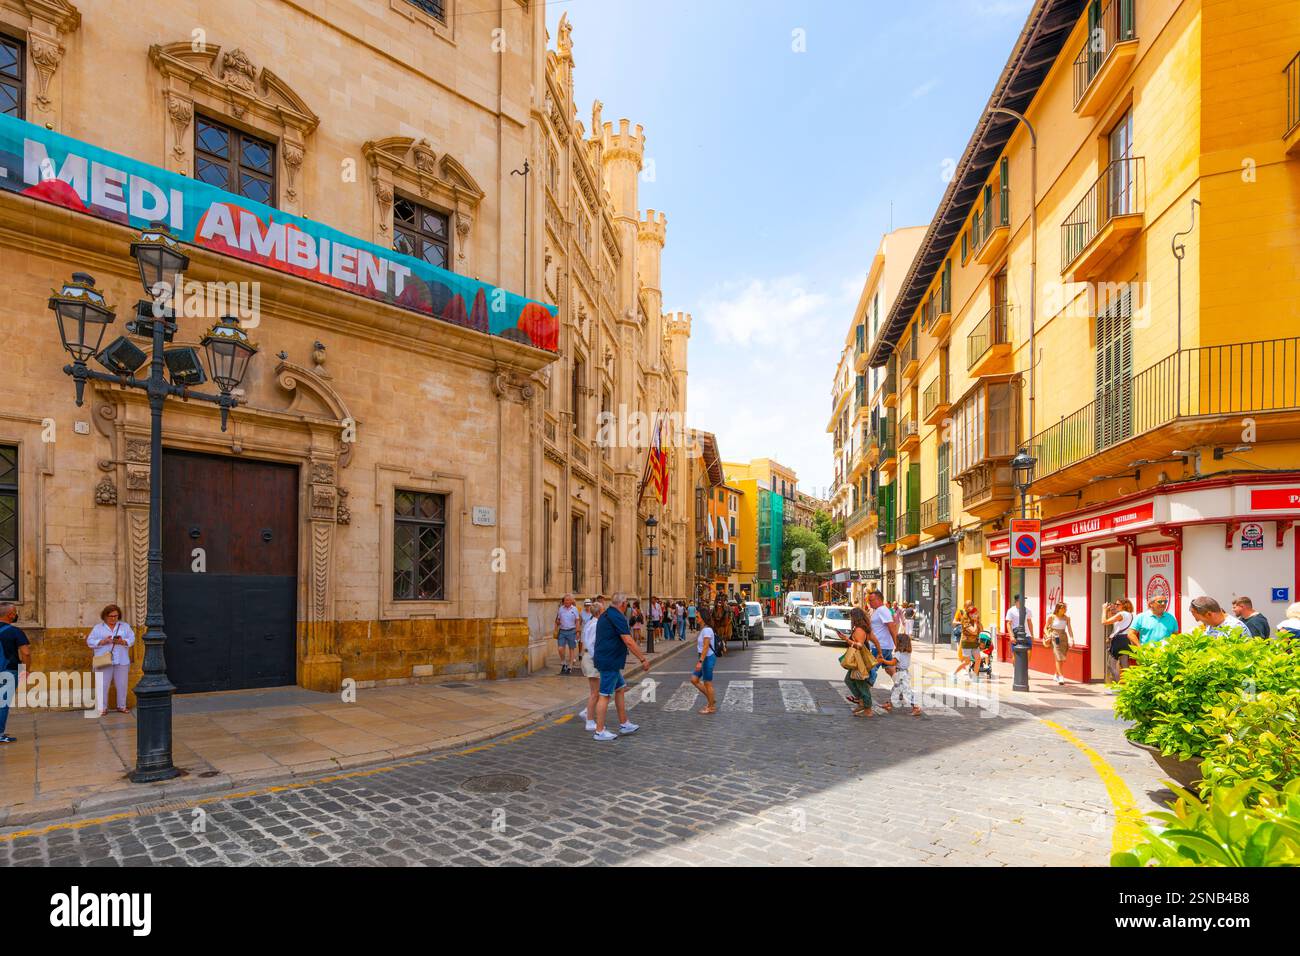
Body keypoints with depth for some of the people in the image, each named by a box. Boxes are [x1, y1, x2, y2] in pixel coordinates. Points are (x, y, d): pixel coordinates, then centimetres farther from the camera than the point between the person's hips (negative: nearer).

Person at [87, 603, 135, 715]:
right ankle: (102, 708, 5)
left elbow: (132, 639, 5)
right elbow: (90, 641, 1)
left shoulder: (125, 626, 11)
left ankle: (122, 706, 13)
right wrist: (103, 641, -15)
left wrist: (123, 641, -14)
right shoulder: (98, 628, 7)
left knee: (122, 685, 3)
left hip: (121, 661, 1)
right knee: (102, 685, -3)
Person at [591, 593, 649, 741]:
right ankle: (599, 732, 2)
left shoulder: (605, 615, 15)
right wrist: (643, 659, -17)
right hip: (610, 662, -10)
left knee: (620, 689, 17)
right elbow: (628, 641, -21)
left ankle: (624, 724, 25)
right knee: (605, 695, -4)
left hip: (606, 659, 10)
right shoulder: (617, 617, -17)